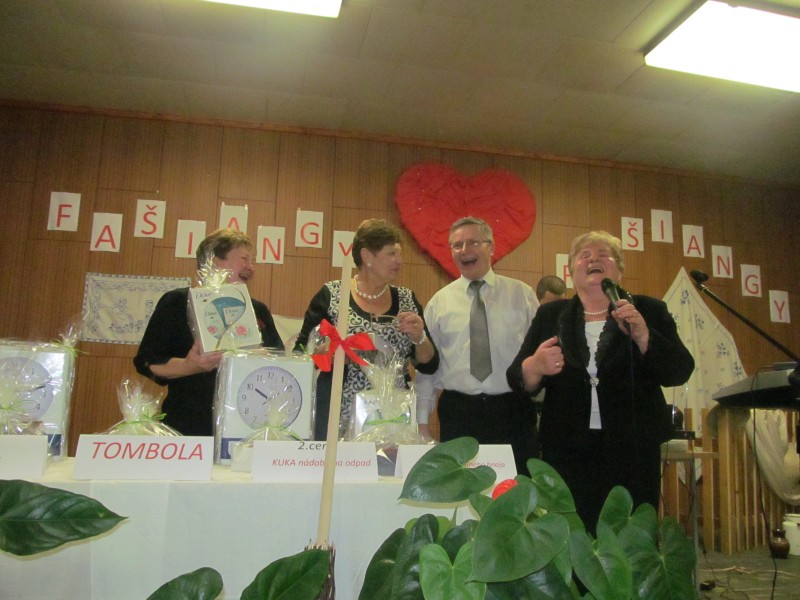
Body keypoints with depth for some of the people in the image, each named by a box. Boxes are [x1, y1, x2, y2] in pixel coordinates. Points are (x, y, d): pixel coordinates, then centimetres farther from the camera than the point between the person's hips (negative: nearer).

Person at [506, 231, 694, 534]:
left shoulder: (649, 310, 7)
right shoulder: (551, 315, 9)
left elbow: (680, 373, -1)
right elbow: (517, 378, 5)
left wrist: (642, 335, -16)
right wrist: (536, 366, -17)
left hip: (632, 450, 0)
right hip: (567, 450, 1)